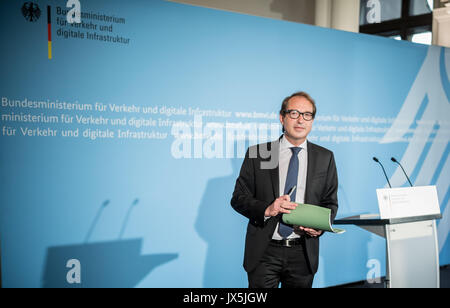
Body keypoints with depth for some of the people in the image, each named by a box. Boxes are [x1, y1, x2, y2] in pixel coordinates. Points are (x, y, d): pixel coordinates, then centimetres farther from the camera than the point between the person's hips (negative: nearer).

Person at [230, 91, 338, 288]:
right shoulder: (257, 154, 0)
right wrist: (266, 209, -18)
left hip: (303, 254, 2)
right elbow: (238, 198, 0)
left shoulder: (325, 158, 6)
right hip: (264, 252, -1)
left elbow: (330, 203, 9)